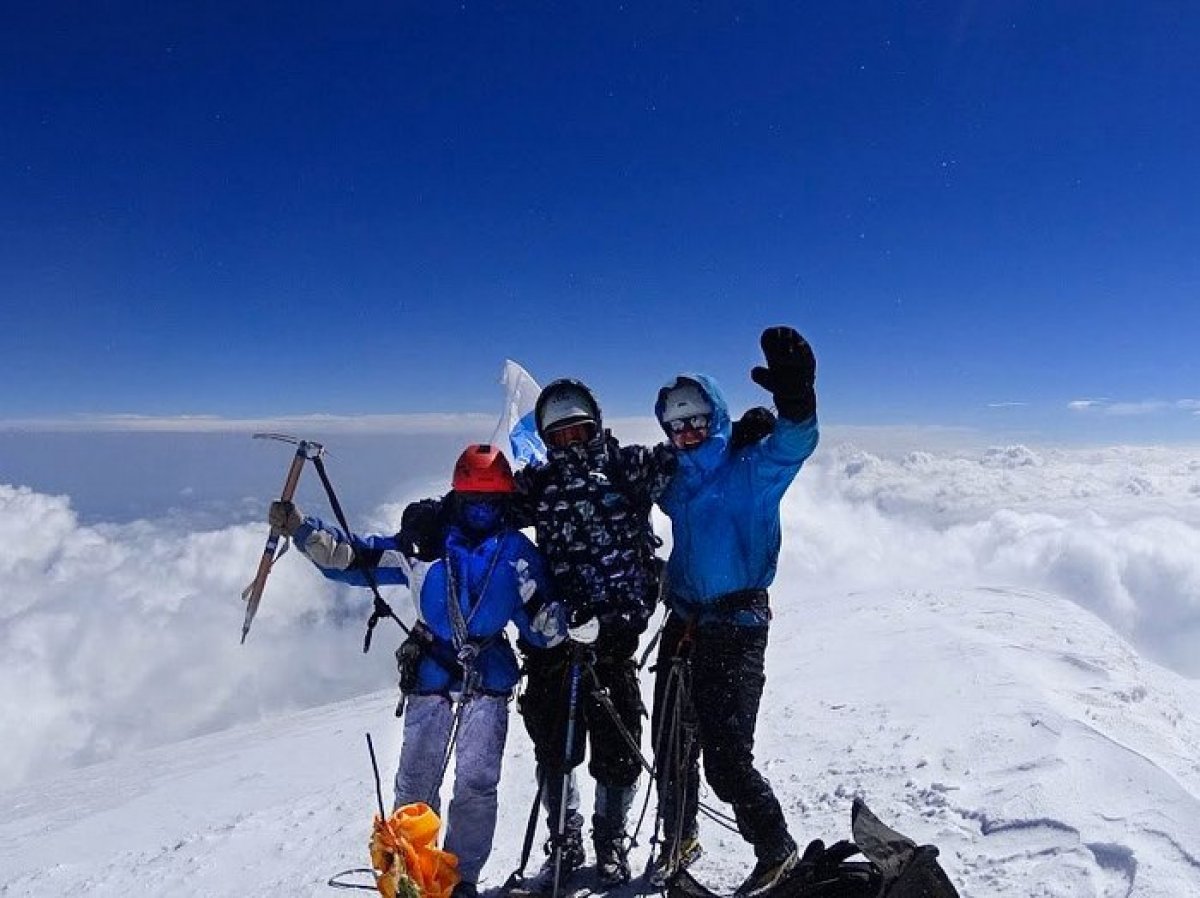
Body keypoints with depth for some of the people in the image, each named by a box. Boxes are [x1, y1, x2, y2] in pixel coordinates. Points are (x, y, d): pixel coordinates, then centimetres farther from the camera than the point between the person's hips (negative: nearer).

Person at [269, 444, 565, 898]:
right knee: (415, 784, 6)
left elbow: (541, 626, 0)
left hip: (489, 677, 0)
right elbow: (354, 556, -1)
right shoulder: (427, 543, -1)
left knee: (477, 784, 1)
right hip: (430, 673, 1)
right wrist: (300, 529, -12)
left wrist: (577, 625, -21)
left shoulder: (518, 552, 0)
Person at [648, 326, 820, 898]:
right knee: (671, 743, 17)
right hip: (683, 623, 7)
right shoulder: (677, 478, 8)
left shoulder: (750, 468, -10)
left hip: (735, 629, -7)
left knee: (726, 759, -4)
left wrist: (795, 399, -50)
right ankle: (679, 840, 40)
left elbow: (793, 444, -31)